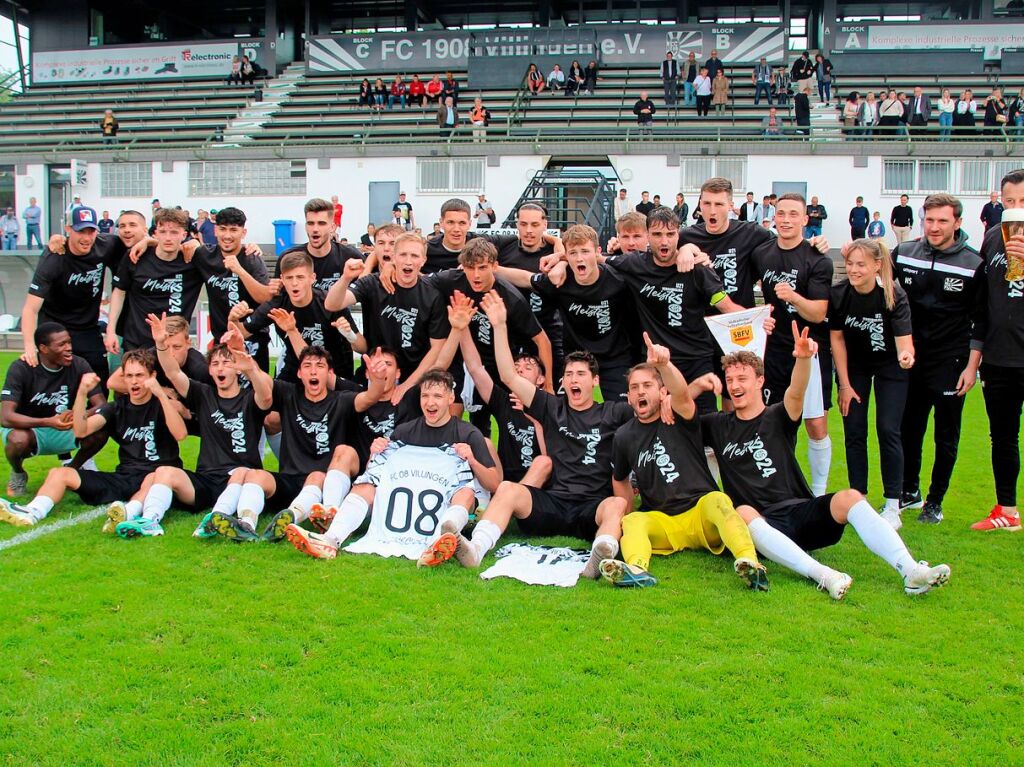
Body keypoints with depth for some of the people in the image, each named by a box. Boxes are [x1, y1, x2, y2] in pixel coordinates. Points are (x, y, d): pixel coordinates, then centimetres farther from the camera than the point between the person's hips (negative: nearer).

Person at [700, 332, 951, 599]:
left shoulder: (778, 417, 11)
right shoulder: (719, 426, 16)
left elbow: (796, 393, -11)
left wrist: (803, 358, -33)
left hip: (801, 511, 1)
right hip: (760, 526, -1)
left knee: (849, 498, -26)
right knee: (743, 514, -36)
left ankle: (910, 571, -38)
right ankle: (821, 574, -49)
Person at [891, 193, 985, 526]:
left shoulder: (974, 264, -5)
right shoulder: (903, 253, 0)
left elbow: (980, 321, -2)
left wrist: (972, 365, -5)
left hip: (951, 363, -2)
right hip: (910, 360, 3)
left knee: (946, 436, 6)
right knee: (908, 430, 11)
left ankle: (935, 501, 19)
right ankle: (909, 492, 28)